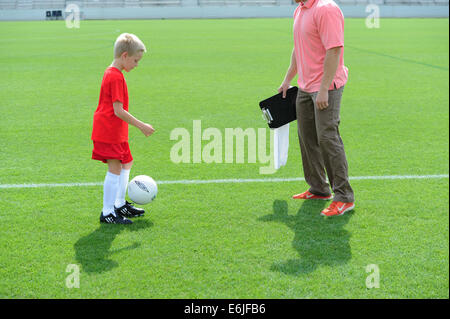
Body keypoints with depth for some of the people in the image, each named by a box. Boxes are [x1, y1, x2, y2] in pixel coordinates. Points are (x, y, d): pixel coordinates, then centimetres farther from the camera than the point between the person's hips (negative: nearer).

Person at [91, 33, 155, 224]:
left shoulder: (111, 73, 13)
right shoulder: (116, 77, -19)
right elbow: (118, 111, -22)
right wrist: (141, 126, -17)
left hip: (116, 132, 11)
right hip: (109, 132, -11)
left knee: (126, 163, 20)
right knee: (115, 169, -6)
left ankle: (119, 204, 31)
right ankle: (108, 213, 0)